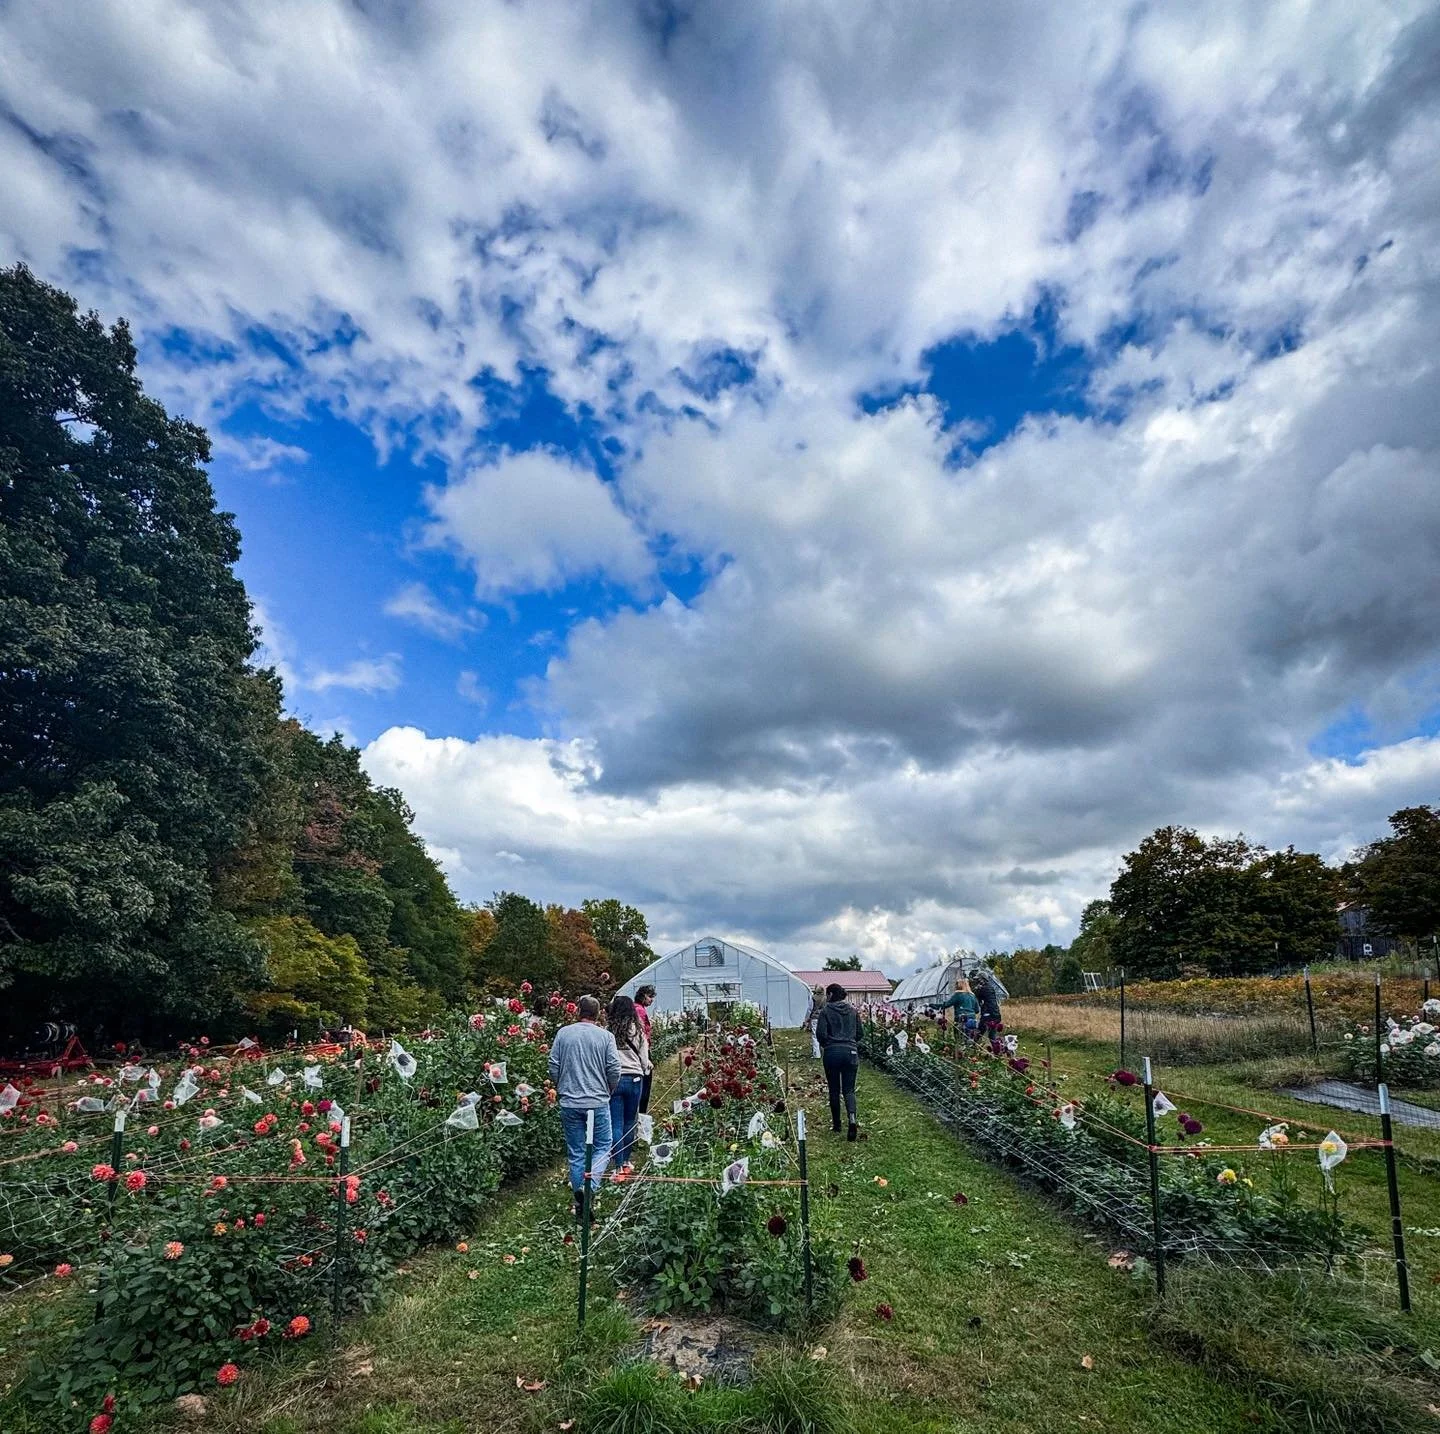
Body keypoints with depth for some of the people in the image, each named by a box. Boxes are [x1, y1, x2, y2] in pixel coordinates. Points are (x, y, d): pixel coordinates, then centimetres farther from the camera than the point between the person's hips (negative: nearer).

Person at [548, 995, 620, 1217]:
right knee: (602, 1148, 11)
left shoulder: (563, 1033, -1)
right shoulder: (605, 1036, -5)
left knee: (576, 1153, 12)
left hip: (569, 1103, 2)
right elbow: (614, 1069, -6)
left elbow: (553, 1067, 1)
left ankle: (580, 1205, 17)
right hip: (598, 1102, -2)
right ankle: (589, 1186, -12)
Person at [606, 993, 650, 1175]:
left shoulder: (607, 1031, -6)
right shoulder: (638, 1031, 1)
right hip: (635, 1078, 2)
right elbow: (644, 1061, 6)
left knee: (616, 1124, 4)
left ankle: (619, 1167, 4)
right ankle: (625, 1162, 28)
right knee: (629, 1122, 17)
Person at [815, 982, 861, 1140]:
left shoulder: (826, 1012, -4)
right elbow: (859, 1033, 12)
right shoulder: (853, 1011, 8)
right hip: (851, 1052, 2)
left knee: (834, 1090, 12)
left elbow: (820, 1034, -10)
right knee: (849, 1089, 6)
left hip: (832, 1052, -2)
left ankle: (836, 1126, 19)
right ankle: (852, 1119, -20)